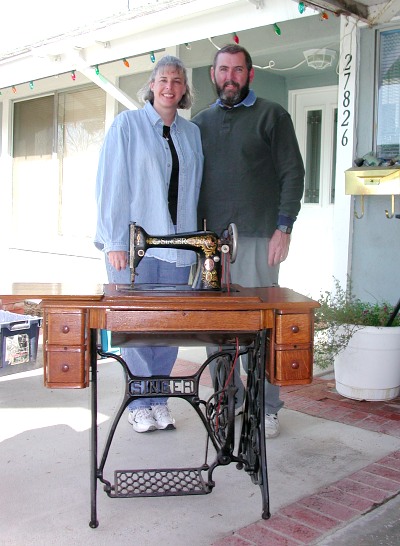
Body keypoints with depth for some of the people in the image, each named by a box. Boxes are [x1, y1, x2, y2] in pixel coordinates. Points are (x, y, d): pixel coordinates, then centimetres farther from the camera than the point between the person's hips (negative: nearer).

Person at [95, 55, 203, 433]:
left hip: (177, 243, 4)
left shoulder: (192, 133, 15)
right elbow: (111, 184, -3)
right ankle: (139, 405, 16)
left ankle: (159, 401, 21)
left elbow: (194, 188, 15)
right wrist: (115, 241, -10)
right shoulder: (127, 124, 3)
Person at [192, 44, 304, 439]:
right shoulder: (200, 122, 16)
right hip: (212, 239, 4)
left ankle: (267, 407, 10)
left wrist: (283, 229, -9)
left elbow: (292, 173, -1)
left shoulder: (271, 116, 4)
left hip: (257, 238, -4)